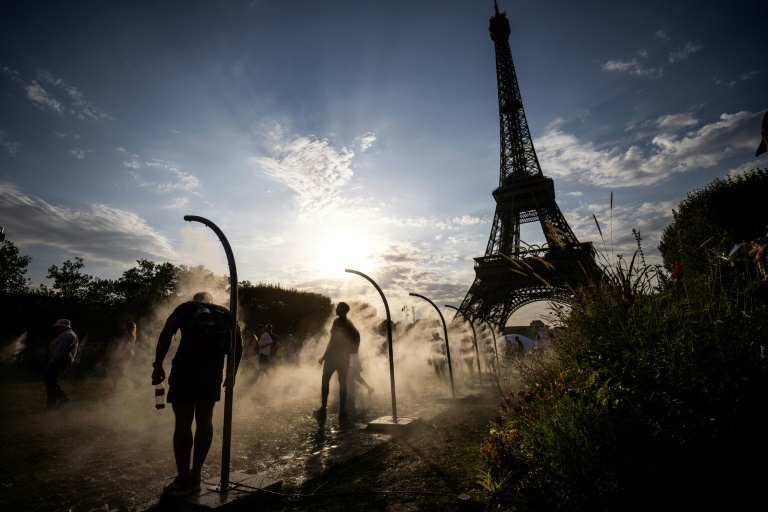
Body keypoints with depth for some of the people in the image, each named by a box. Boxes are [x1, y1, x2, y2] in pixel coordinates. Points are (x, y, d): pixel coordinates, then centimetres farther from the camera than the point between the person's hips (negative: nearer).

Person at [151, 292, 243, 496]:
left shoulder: (186, 307, 13)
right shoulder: (225, 313, 19)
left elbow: (165, 335, -3)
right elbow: (238, 344, 11)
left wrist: (158, 365, -1)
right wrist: (232, 372, 17)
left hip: (186, 368, -3)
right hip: (213, 371, 3)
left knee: (183, 422, 4)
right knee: (204, 420, 12)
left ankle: (183, 481, 11)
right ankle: (195, 477, 20)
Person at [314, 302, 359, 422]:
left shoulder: (337, 322, -13)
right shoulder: (349, 324, 10)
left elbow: (332, 341, -16)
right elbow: (356, 336, 13)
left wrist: (324, 356, -13)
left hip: (333, 355, -6)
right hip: (345, 357, 7)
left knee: (325, 380, 2)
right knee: (342, 382, 8)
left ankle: (323, 409, -4)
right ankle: (342, 411, 7)